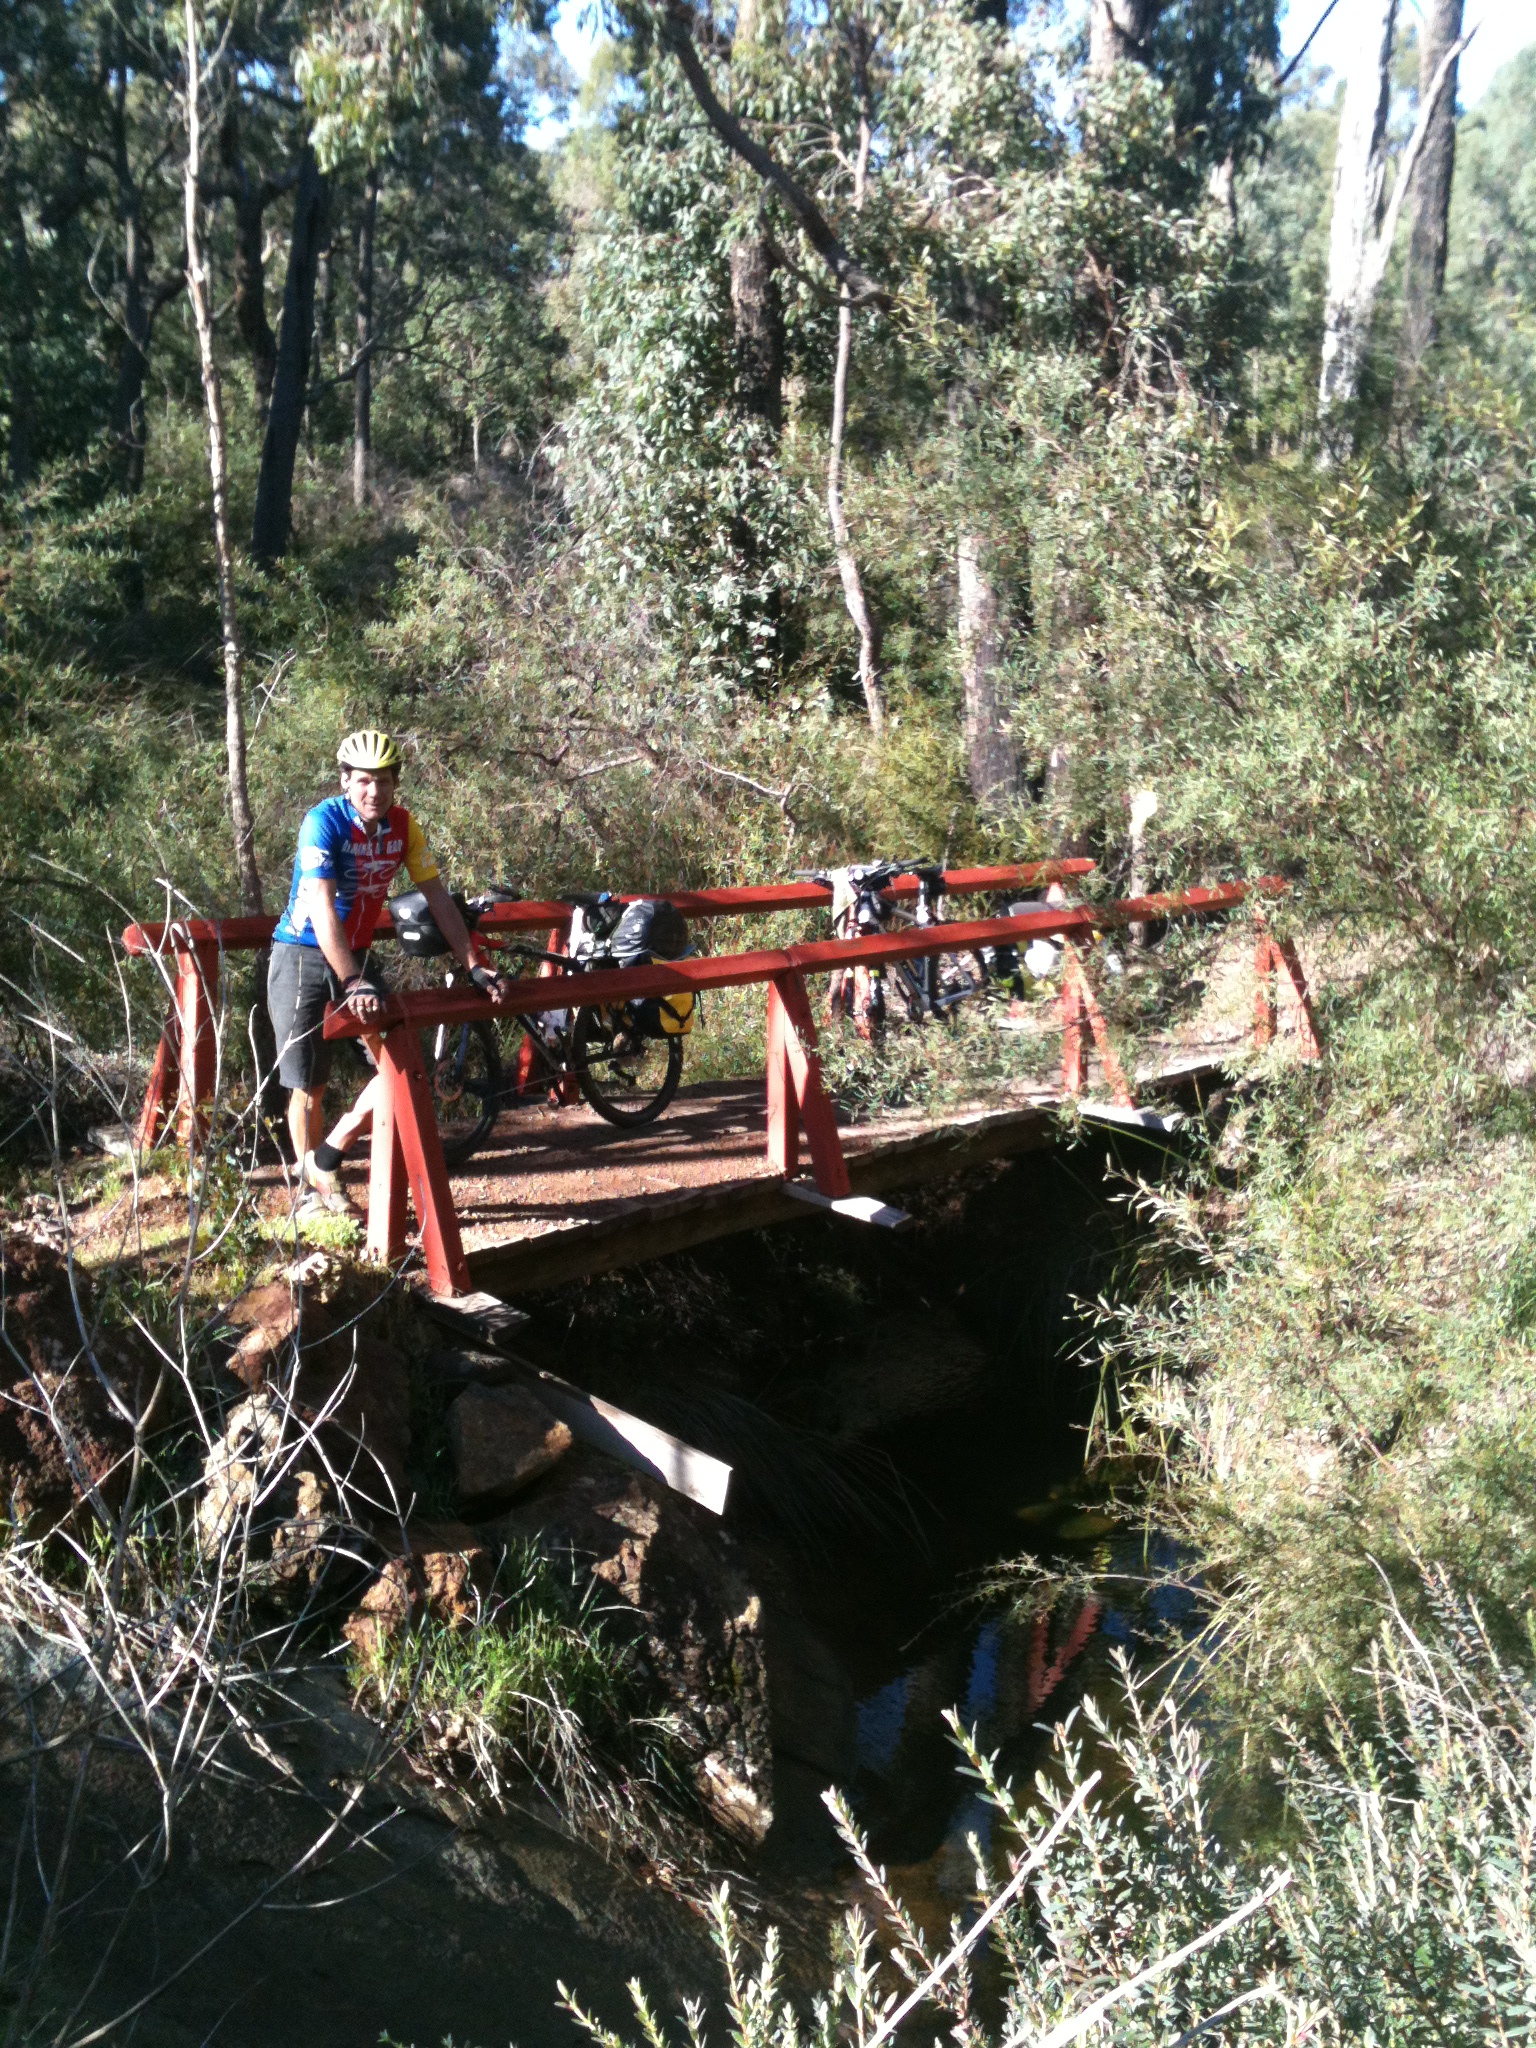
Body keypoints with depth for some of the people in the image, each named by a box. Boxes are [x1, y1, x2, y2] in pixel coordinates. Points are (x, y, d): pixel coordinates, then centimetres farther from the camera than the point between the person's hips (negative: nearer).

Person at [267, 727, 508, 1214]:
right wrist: (352, 984, -37)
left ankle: (327, 1160, 6)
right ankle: (311, 1189, 19)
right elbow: (323, 909, -30)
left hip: (356, 954, 5)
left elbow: (438, 897, -2)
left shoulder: (402, 826, -5)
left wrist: (475, 966, -8)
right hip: (302, 956, -5)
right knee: (308, 1083, 1)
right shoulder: (324, 821, -21)